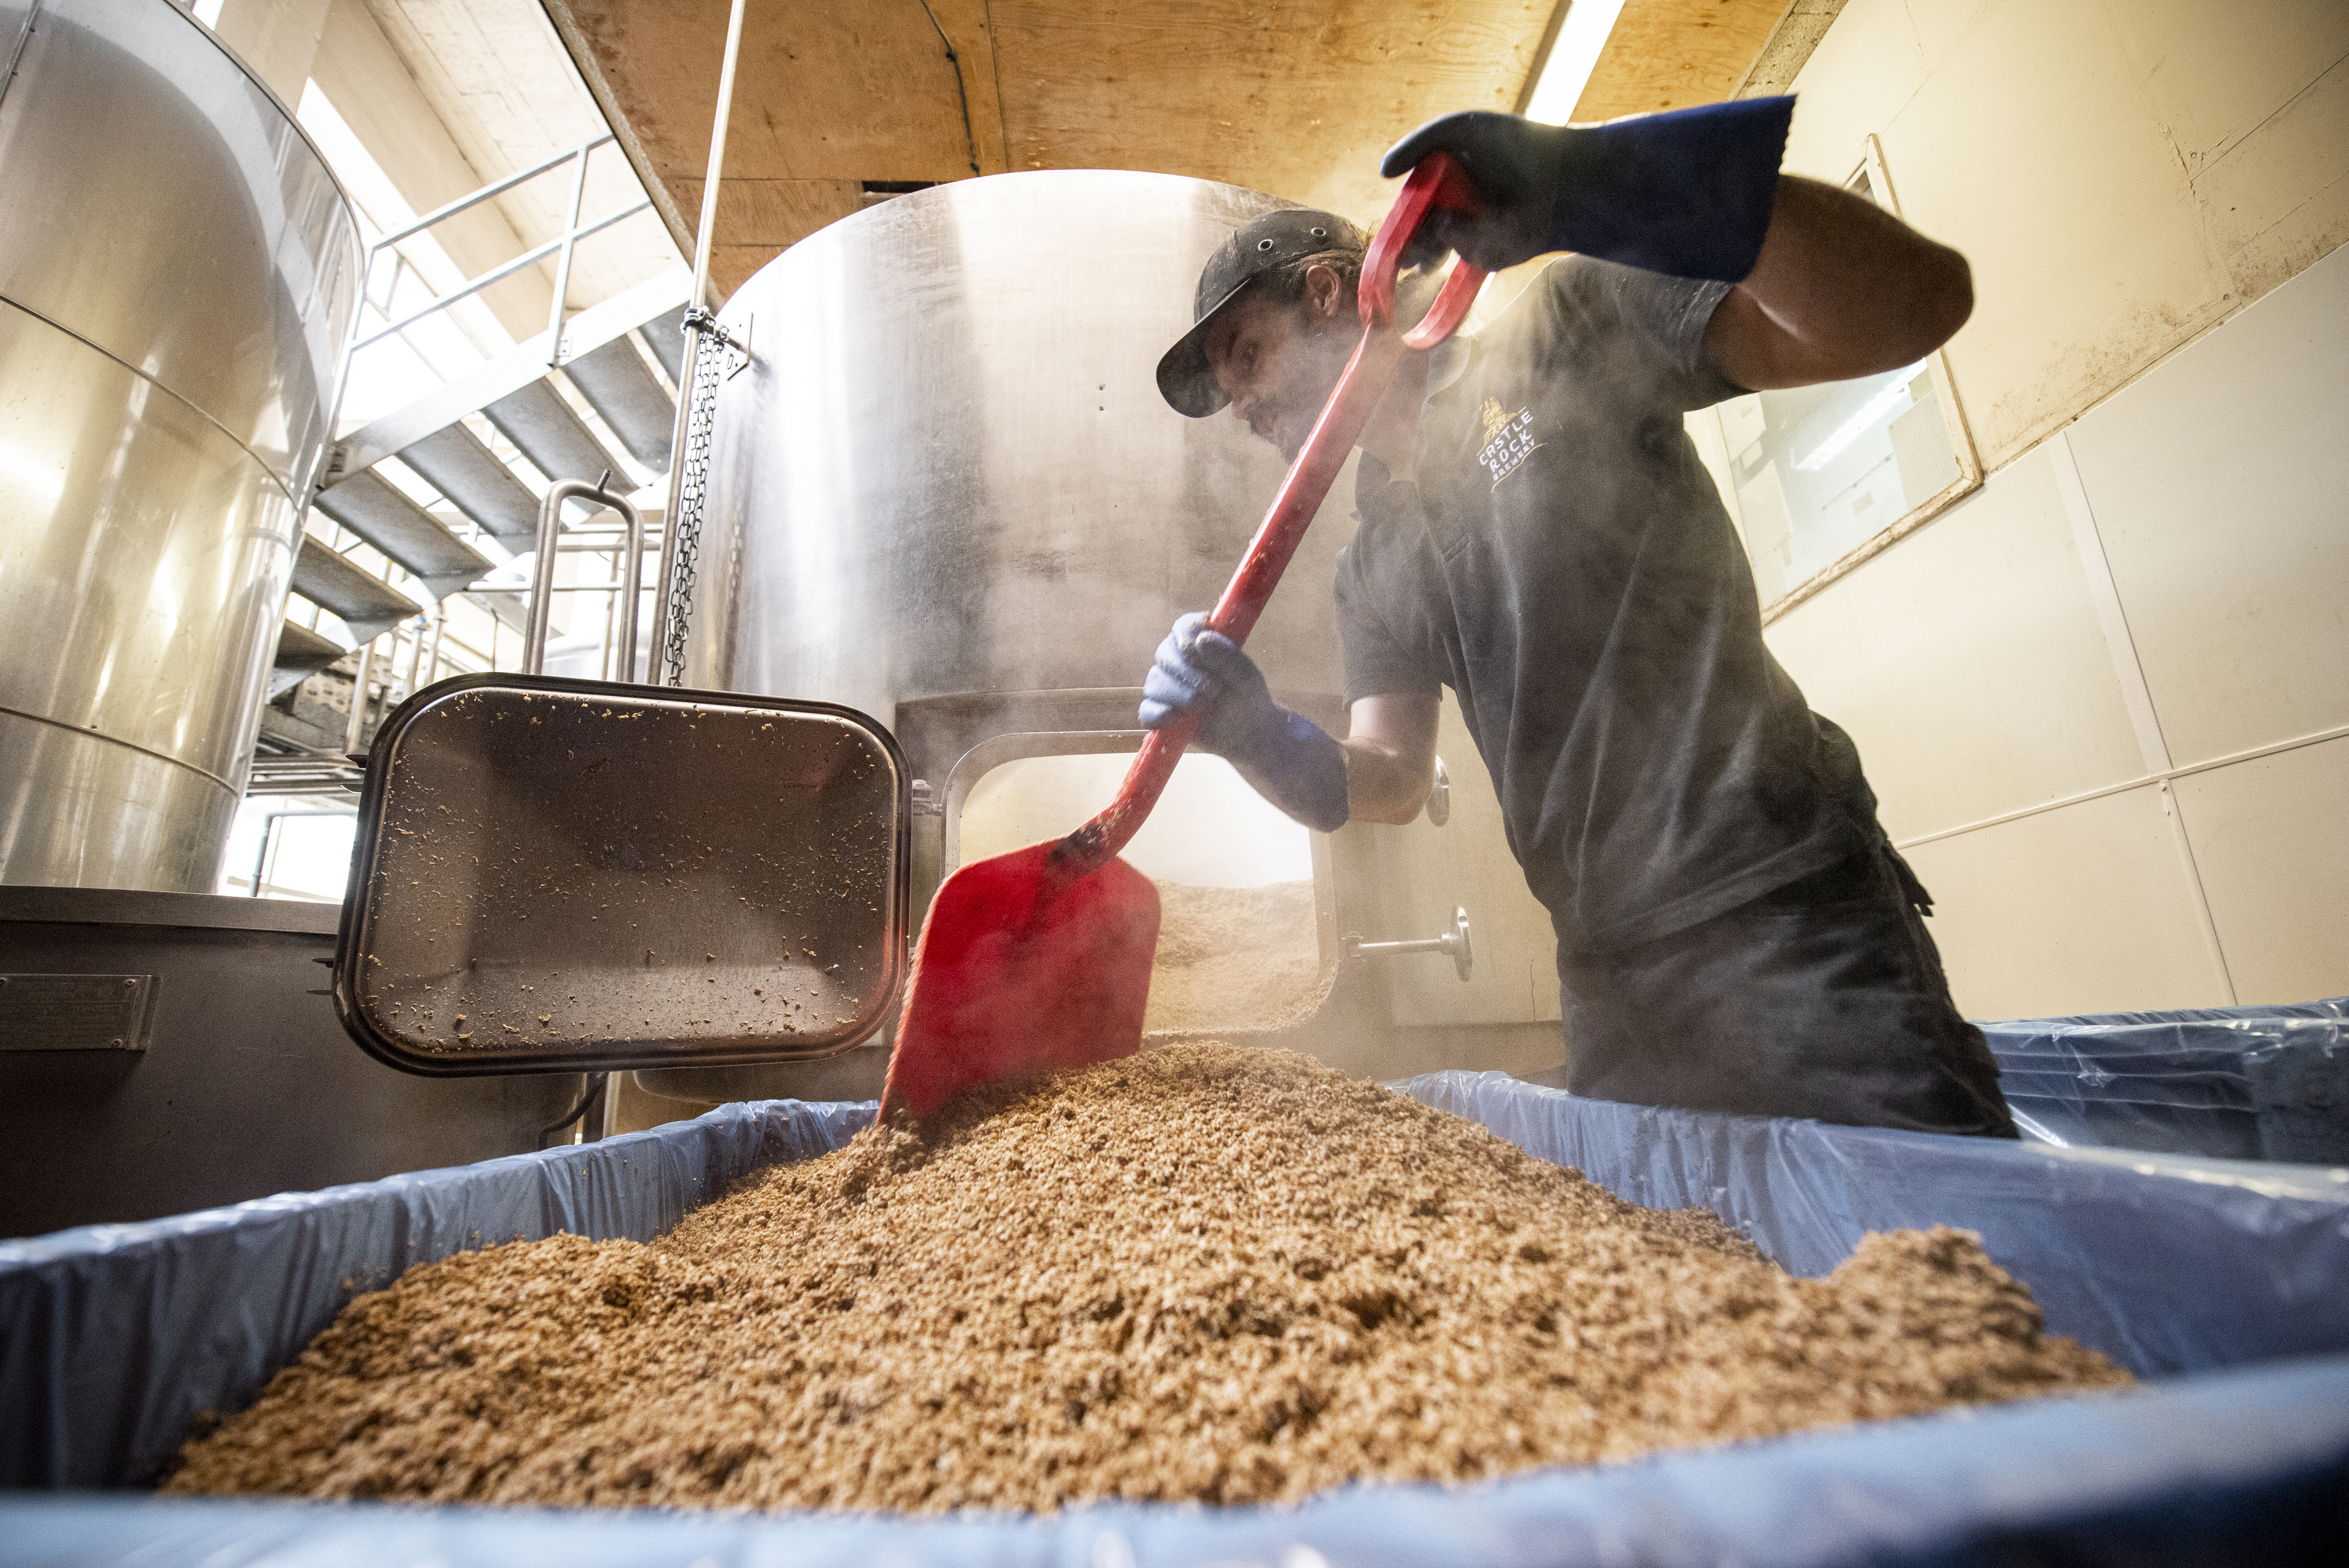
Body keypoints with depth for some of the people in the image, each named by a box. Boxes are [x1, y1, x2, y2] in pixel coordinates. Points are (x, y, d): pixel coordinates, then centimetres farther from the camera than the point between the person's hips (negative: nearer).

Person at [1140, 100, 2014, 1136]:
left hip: (1785, 909, -5)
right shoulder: (1369, 569, 14)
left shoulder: (1563, 332, -1)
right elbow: (1388, 781, 5)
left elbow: (1918, 299, -12)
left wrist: (1591, 182, -23)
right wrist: (1254, 735, -15)